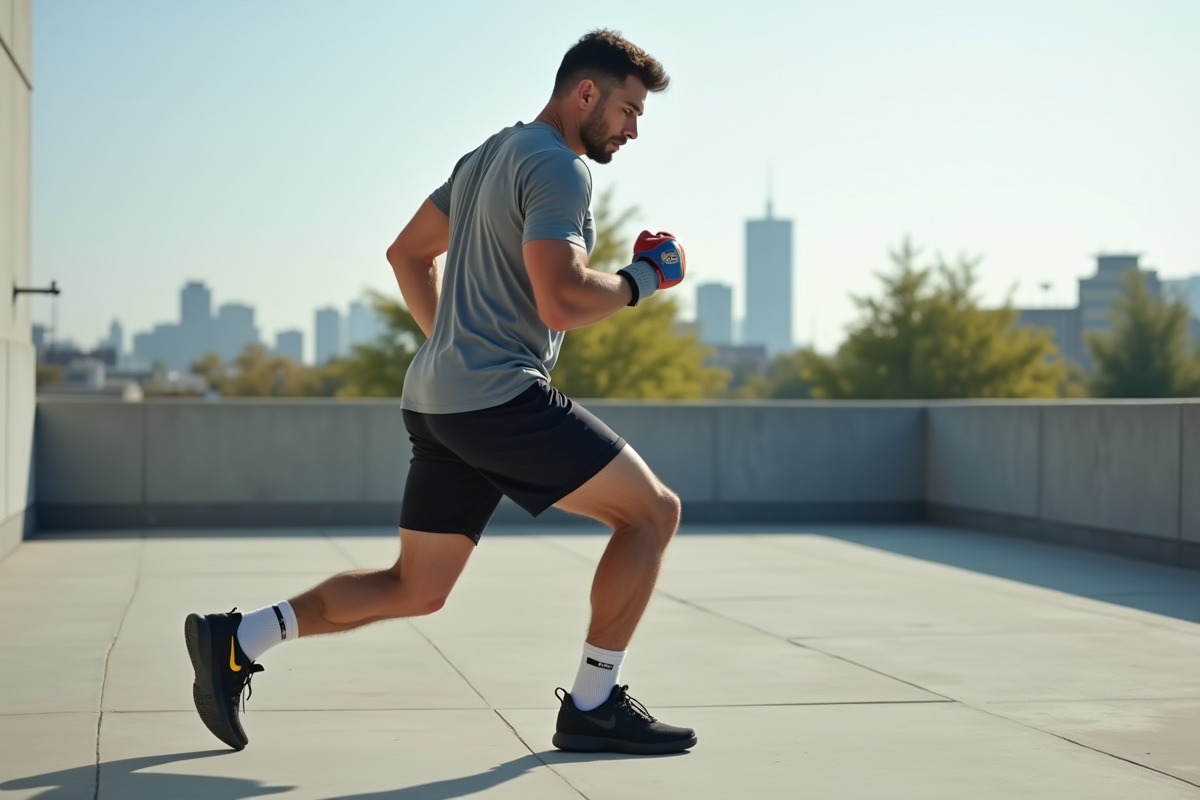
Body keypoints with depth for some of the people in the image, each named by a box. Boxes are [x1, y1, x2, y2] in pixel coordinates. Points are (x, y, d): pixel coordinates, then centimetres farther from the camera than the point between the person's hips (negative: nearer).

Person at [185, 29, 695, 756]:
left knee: (417, 589, 14)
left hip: (438, 398, 9)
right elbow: (562, 302, -23)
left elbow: (409, 253, 27)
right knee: (653, 510, -2)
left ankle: (236, 640, 9)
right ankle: (593, 707, 0)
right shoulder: (558, 169, -11)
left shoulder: (487, 156, 20)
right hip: (503, 397, -9)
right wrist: (643, 280, -7)